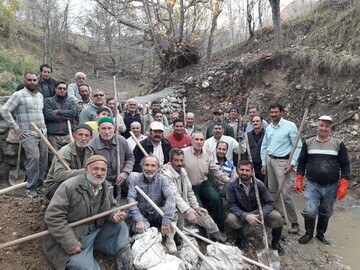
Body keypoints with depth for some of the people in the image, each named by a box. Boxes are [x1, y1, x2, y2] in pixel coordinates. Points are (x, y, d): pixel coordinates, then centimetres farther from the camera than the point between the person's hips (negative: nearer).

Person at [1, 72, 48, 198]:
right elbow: (4, 110, -11)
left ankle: (40, 184, 19)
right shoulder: (18, 95, -7)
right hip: (28, 135, -6)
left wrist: (44, 127, 15)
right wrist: (16, 128, -12)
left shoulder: (40, 95, 13)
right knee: (33, 158, -13)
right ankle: (31, 187, 1)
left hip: (43, 133, 6)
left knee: (43, 159, 6)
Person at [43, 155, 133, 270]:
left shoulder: (106, 187, 0)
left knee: (120, 225, -7)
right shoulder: (69, 186, -20)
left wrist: (115, 214, -13)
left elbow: (111, 207, 14)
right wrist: (70, 243, -25)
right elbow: (53, 216, -24)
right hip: (73, 237, -7)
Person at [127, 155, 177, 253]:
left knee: (172, 210, -27)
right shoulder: (135, 181, -7)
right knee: (140, 229, -32)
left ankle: (170, 240, -5)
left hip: (156, 214, 1)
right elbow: (131, 200, -18)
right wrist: (139, 220, -33)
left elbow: (170, 197, -23)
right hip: (140, 215, -1)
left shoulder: (162, 180, -9)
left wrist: (166, 221, -36)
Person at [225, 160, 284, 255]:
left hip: (258, 211, 1)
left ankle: (275, 241, 9)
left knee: (277, 217, -23)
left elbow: (270, 203, -11)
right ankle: (240, 238, 3)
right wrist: (246, 216, -33)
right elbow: (231, 205, -18)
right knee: (230, 219, -33)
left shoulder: (259, 184, -15)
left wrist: (261, 215, -30)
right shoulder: (232, 184, -19)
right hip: (241, 214, -1)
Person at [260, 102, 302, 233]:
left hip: (282, 161, -6)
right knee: (272, 191, 12)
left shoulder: (290, 126, -10)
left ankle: (294, 222, 7)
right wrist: (264, 163, 11)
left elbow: (298, 146, -9)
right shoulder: (268, 128, 7)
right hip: (269, 160, 6)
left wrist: (292, 164, -15)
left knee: (285, 193, -8)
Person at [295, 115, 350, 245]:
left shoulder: (338, 144, -1)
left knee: (326, 213, 13)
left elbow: (345, 165, 0)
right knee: (310, 211, -11)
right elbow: (302, 162, 7)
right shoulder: (308, 143, 2)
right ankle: (308, 233, 16)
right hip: (312, 185, 0)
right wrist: (299, 180, 3)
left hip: (331, 187, 1)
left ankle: (320, 234, 36)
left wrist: (343, 185, -6)